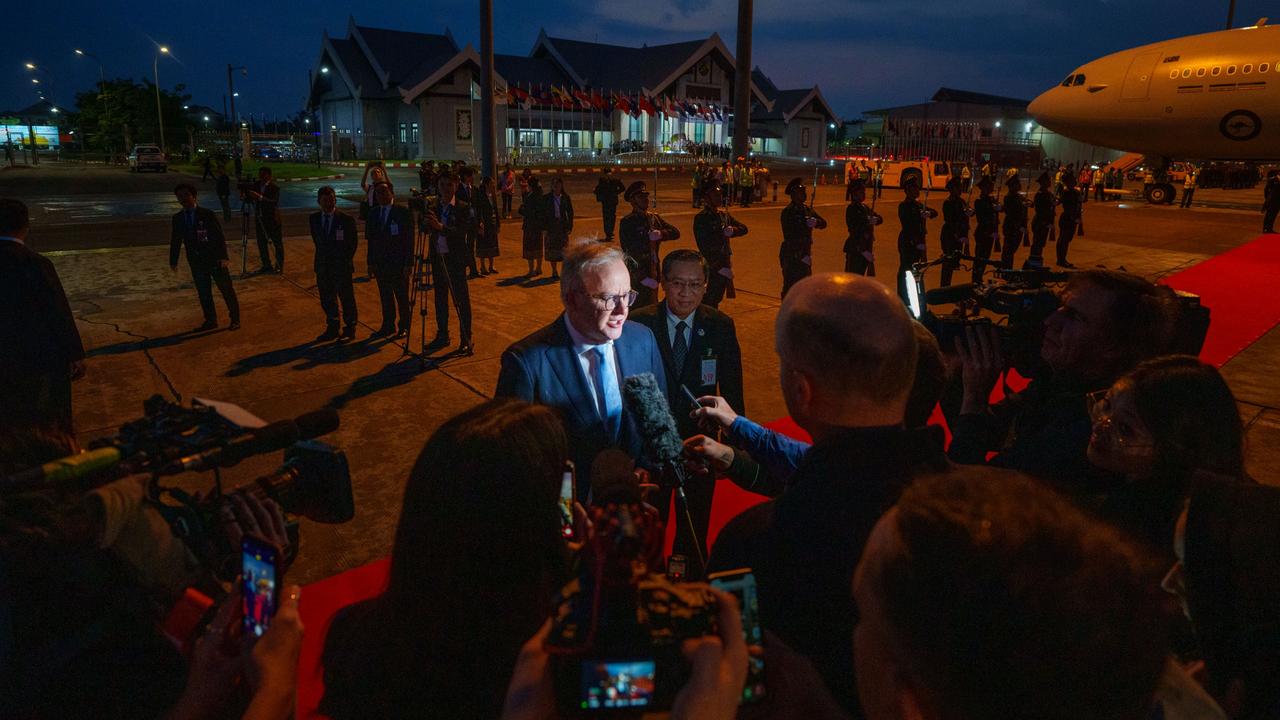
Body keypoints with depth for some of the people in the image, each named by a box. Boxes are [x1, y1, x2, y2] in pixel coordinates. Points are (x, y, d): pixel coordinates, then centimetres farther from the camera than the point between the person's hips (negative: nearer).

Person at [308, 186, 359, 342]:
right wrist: (323, 257, 9)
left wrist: (346, 260, 0)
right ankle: (332, 329, 24)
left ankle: (349, 329, 14)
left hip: (342, 266, -5)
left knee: (346, 298, 3)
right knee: (326, 299, 12)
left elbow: (353, 242, -1)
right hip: (323, 266, 5)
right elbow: (316, 240, 15)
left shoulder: (346, 219, -9)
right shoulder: (314, 218, 4)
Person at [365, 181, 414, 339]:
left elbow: (409, 240, -8)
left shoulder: (403, 213, -7)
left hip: (399, 263, -4)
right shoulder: (372, 214, 8)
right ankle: (388, 326, 21)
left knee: (402, 297, 4)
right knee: (385, 297, 11)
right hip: (380, 264, 4)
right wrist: (370, 262, 6)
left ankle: (404, 326, 17)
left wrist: (408, 264, -12)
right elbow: (370, 240, 11)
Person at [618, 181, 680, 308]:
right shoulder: (627, 222, -9)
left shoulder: (654, 218, 10)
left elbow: (675, 232, 6)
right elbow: (628, 253, -13)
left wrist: (661, 234, -15)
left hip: (653, 274, 6)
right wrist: (643, 278, -16)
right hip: (637, 277, -6)